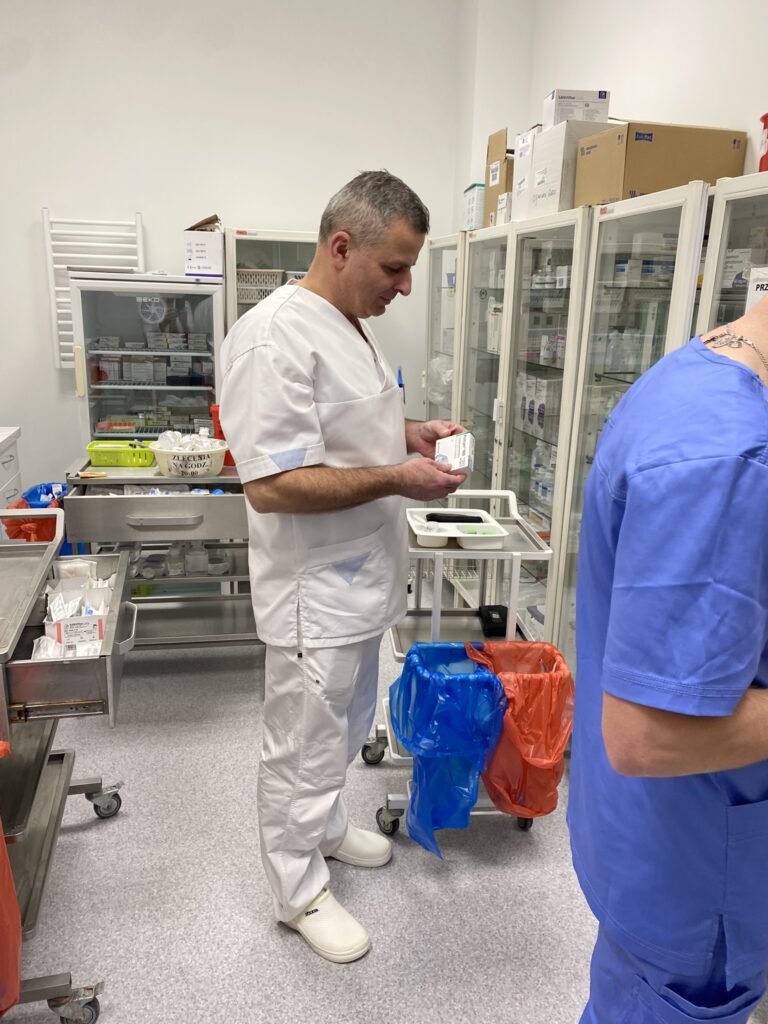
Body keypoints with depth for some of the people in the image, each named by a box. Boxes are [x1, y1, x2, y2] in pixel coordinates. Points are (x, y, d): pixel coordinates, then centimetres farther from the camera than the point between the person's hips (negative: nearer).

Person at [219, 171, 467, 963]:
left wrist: (408, 431, 3)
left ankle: (325, 827, 49)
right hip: (315, 593, -9)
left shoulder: (353, 326, 9)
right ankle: (299, 892, 32)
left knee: (343, 733, 26)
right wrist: (395, 477, -25)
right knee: (304, 749, 10)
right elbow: (271, 484, -27)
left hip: (362, 578, 10)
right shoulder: (274, 338, -24)